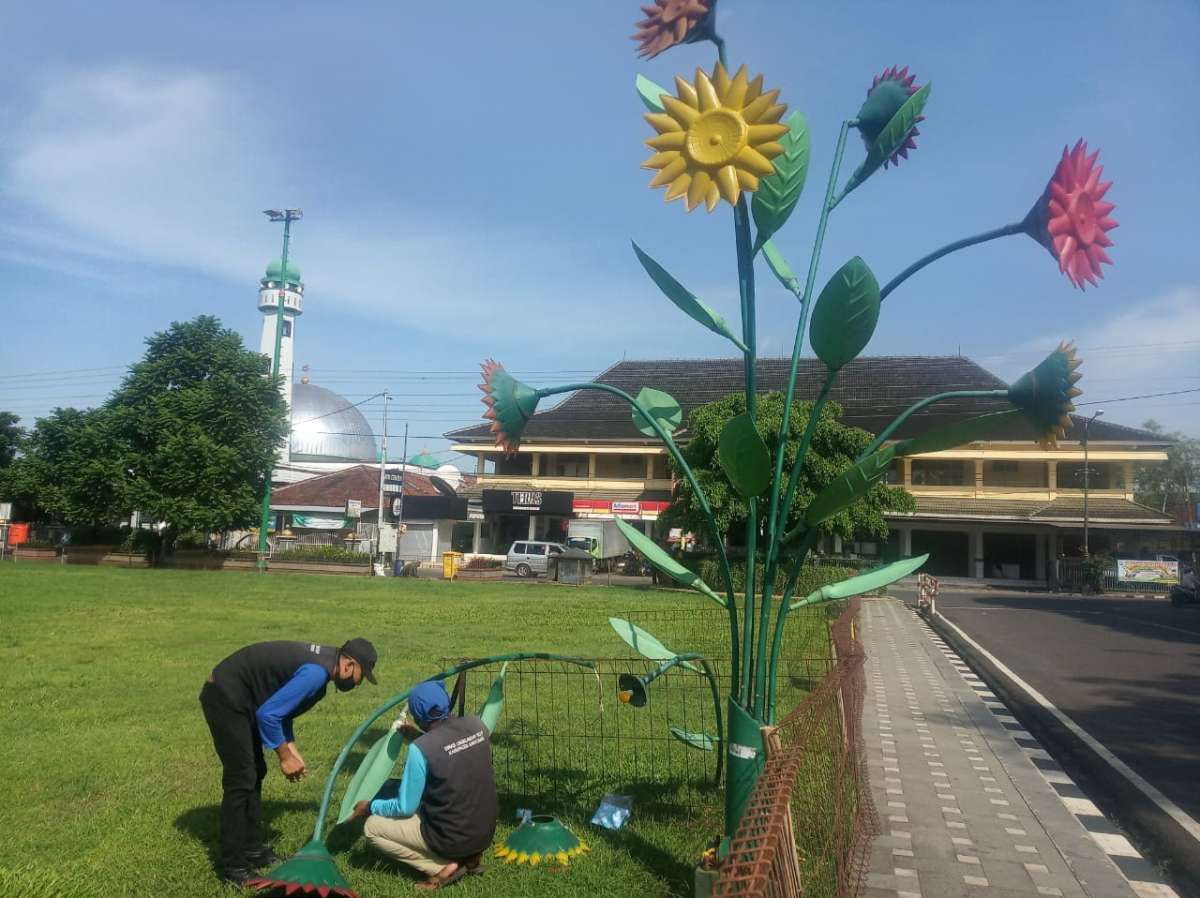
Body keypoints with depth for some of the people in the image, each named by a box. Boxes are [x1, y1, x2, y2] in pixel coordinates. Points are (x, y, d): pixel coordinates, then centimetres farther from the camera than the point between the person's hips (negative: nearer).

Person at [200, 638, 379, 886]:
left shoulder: (322, 662, 6)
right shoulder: (316, 672, -25)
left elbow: (280, 707, 15)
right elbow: (268, 714, -24)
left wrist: (291, 749, 8)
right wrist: (285, 756, -11)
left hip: (236, 696, 11)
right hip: (225, 697, -10)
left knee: (255, 773, 15)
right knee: (241, 779, -6)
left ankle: (252, 850, 25)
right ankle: (232, 866, 4)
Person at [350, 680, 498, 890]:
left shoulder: (421, 748, -20)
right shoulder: (477, 725, -4)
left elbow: (405, 808, -11)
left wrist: (371, 806, 6)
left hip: (451, 838, -6)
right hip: (486, 833, 6)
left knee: (372, 827, 8)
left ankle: (443, 867, 2)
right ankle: (469, 857, 14)